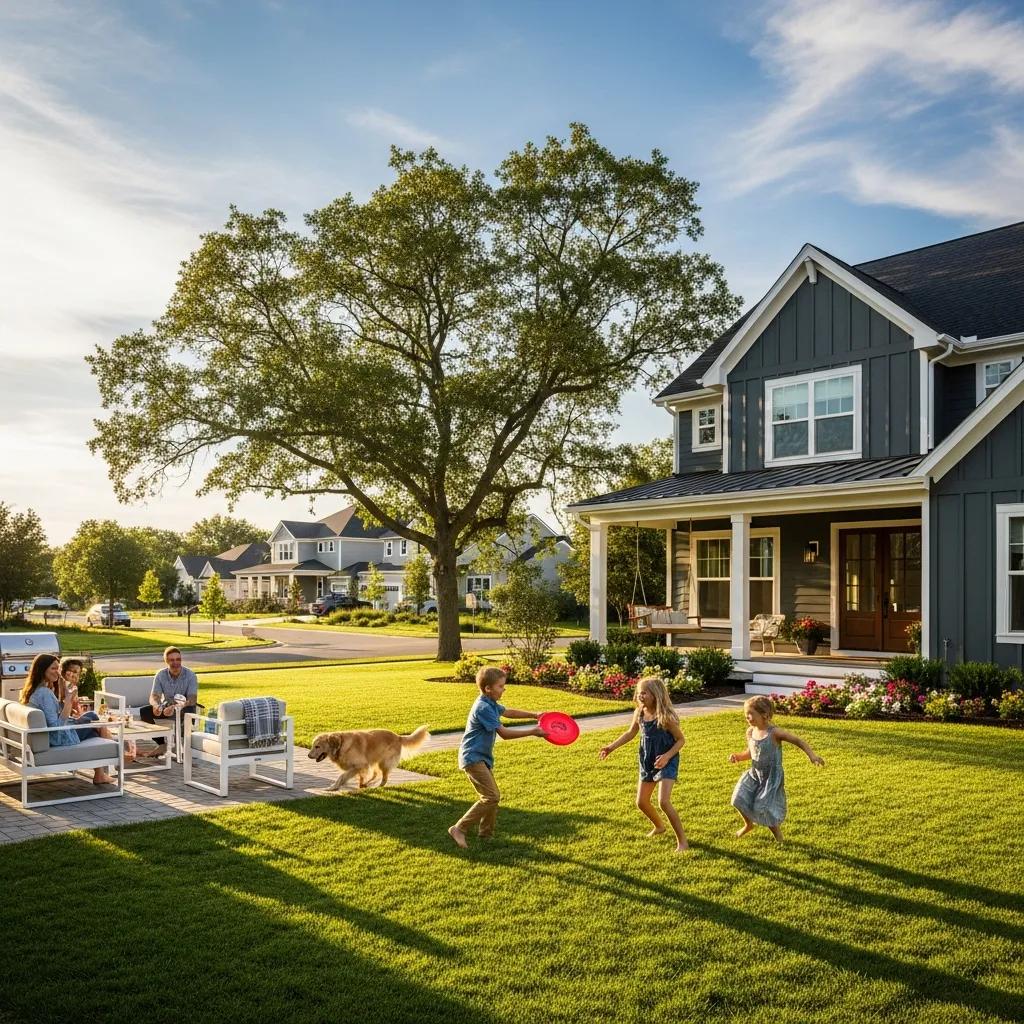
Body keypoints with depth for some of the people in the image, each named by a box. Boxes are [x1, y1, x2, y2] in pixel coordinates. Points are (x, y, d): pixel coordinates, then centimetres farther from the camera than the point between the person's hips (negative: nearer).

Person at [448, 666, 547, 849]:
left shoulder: (490, 704, 9)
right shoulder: (484, 708, -22)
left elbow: (508, 712, 28)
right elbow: (504, 733, -22)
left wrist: (534, 714, 19)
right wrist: (533, 732, -18)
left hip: (482, 758, 10)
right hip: (473, 758, -10)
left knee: (492, 796, 14)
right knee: (491, 797, -14)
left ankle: (486, 834, 25)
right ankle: (459, 829, -9)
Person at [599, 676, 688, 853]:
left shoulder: (666, 716, -21)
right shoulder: (639, 713, -5)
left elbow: (681, 740, -12)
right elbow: (630, 733, 12)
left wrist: (667, 756, -25)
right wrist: (611, 747, 5)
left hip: (666, 763, -7)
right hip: (647, 763, 7)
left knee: (663, 802, -20)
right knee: (641, 802, 13)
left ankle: (682, 841, -6)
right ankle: (659, 826, 43)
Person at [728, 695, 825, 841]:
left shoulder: (774, 733, -20)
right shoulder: (750, 732, -1)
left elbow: (798, 741, -16)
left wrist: (812, 755, -26)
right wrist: (738, 757, -3)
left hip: (772, 777, -6)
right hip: (754, 774, 6)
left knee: (763, 807, -7)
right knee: (739, 799, -2)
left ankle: (777, 832, 21)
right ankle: (749, 824, 29)